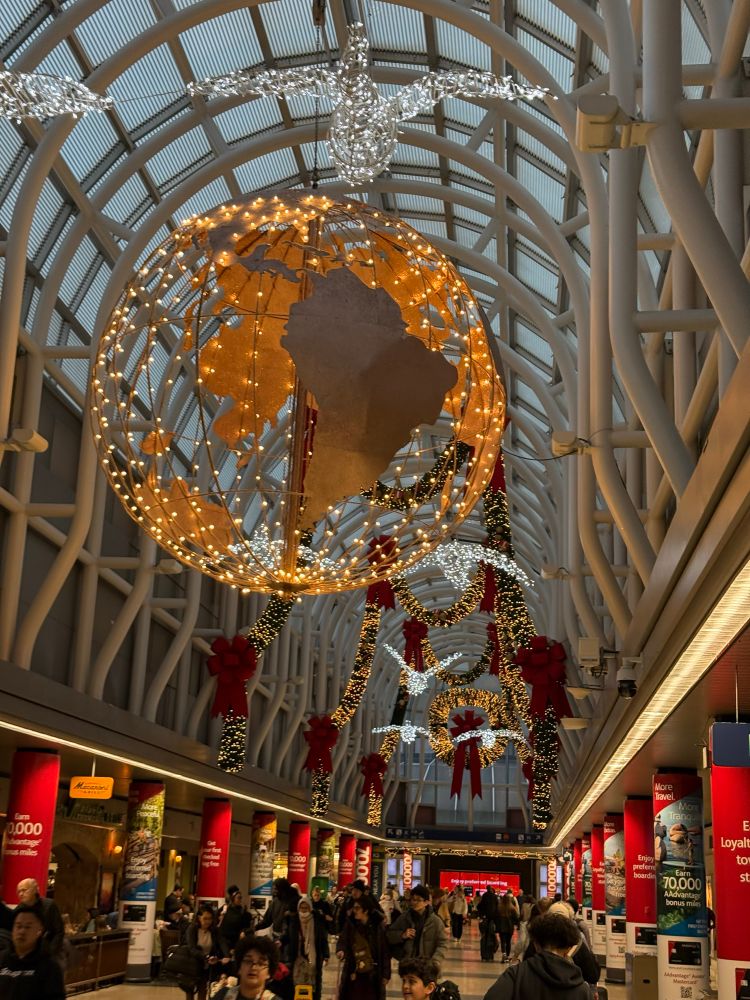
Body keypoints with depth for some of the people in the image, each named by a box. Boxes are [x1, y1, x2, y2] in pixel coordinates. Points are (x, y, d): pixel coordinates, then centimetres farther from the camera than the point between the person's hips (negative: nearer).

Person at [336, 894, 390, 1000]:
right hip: (353, 973, 2)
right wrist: (340, 950, -30)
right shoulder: (350, 924, 2)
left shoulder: (378, 926, -7)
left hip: (372, 975, -2)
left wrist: (386, 974, -4)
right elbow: (342, 939, -7)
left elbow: (385, 952, -4)